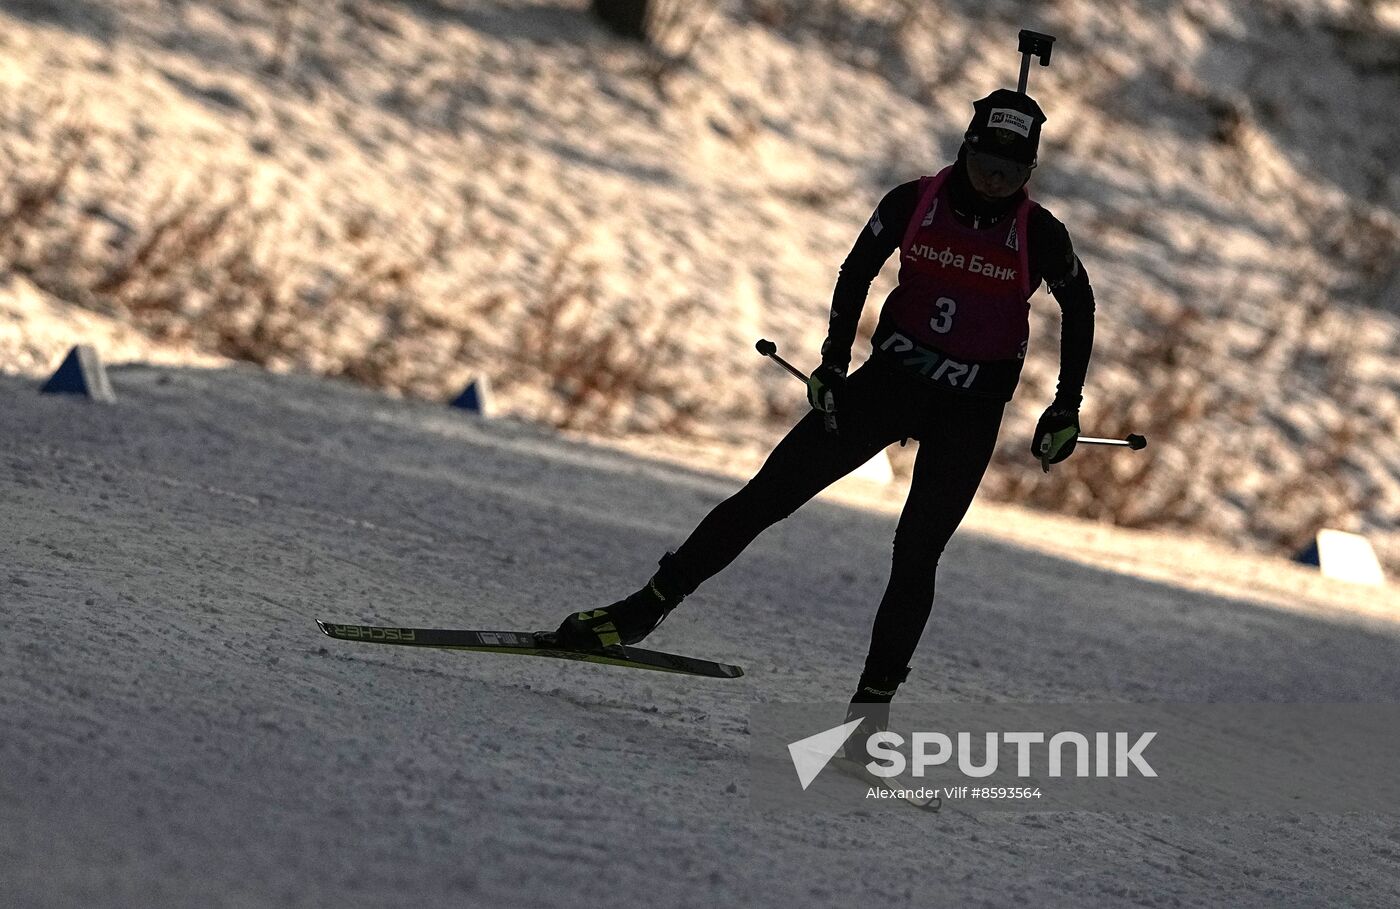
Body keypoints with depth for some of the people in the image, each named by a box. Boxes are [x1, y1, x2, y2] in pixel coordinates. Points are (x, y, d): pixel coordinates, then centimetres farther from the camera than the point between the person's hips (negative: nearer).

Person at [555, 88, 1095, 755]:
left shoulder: (1040, 236, -11)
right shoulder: (913, 203, -8)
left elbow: (1079, 309, 5)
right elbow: (857, 274, 7)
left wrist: (1066, 410, 3)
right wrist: (834, 362, 1)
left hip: (968, 414, -2)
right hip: (889, 378, 2)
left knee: (916, 555, -10)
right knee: (768, 495, -1)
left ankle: (873, 705, -3)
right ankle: (646, 608, 7)